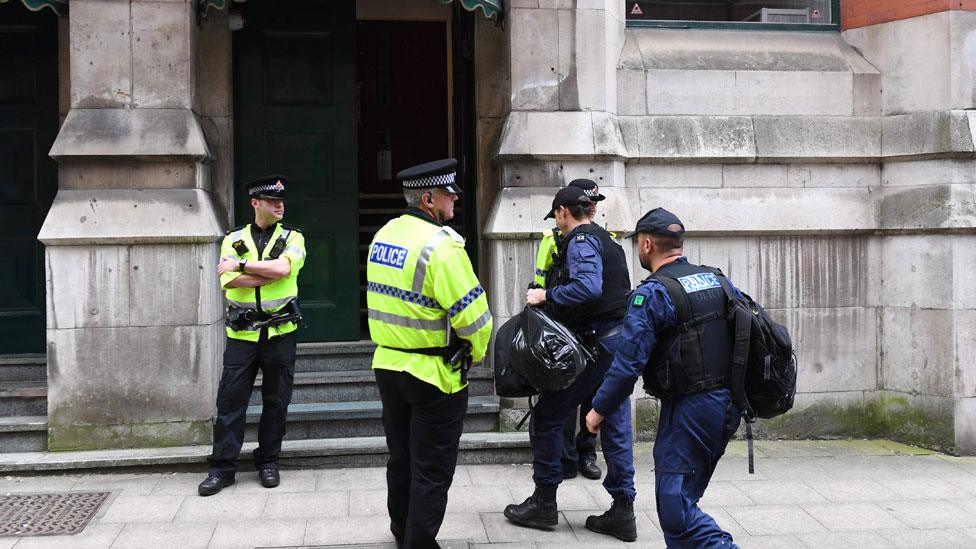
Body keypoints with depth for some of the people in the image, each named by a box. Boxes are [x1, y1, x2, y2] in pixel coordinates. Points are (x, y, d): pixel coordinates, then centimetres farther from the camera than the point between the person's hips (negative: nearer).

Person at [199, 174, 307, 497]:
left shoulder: (292, 237, 5)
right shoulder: (234, 239, 7)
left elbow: (283, 267, -17)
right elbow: (230, 280, -10)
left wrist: (242, 265, -11)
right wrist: (271, 273, -15)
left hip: (280, 332, 0)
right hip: (242, 333, 0)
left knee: (276, 401, 7)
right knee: (230, 400, 1)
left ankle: (268, 462, 21)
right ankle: (222, 467, 9)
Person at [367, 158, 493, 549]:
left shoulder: (384, 235, 6)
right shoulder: (440, 244, -20)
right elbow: (471, 312, -21)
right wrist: (477, 352, -3)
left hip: (388, 364, 8)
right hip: (434, 372, -8)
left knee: (401, 457, 22)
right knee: (432, 469, 4)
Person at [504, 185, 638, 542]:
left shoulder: (581, 240, -11)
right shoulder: (606, 239, 19)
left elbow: (588, 287, -27)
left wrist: (547, 295, -18)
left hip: (596, 340, -9)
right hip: (620, 339, 9)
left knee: (547, 416, 2)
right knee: (616, 425, 8)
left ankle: (544, 502, 9)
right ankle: (623, 511, 10)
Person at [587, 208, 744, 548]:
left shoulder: (652, 294, -13)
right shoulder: (719, 280, 10)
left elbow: (628, 362, -16)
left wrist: (600, 409, -3)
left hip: (689, 408, -8)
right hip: (728, 405, 8)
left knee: (674, 507, -5)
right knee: (682, 499, 19)